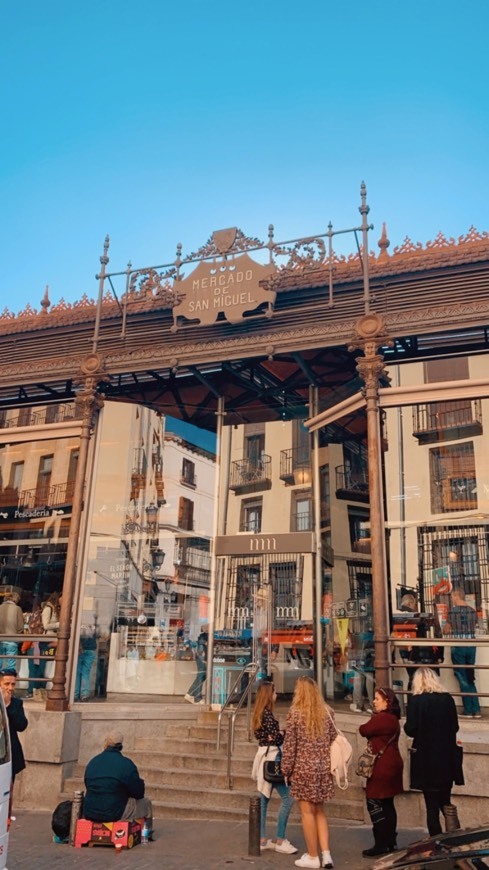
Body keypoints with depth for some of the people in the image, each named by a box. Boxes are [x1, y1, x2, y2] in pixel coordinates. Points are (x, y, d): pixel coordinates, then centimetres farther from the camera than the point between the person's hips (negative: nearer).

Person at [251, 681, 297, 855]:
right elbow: (277, 738, -20)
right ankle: (280, 841, -2)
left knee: (264, 799, 13)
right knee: (287, 797, -5)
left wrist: (273, 736, -4)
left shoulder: (259, 713, 12)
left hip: (264, 755, 10)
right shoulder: (268, 714, -17)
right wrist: (284, 733, -2)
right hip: (271, 757, -10)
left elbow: (263, 735, 11)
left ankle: (262, 840, 18)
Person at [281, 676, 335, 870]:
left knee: (307, 812, 7)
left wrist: (286, 769, 0)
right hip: (323, 767, 5)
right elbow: (333, 741, 7)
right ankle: (326, 854, 10)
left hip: (304, 767, -5)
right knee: (319, 811, 17)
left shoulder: (295, 713, -10)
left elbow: (289, 745, -9)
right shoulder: (327, 712, 2)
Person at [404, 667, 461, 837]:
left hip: (426, 758, -3)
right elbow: (455, 727, 5)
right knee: (445, 801, 17)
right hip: (447, 757, 4)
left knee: (432, 804, 7)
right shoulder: (447, 698, -2)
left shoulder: (416, 700, -13)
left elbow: (410, 730, -14)